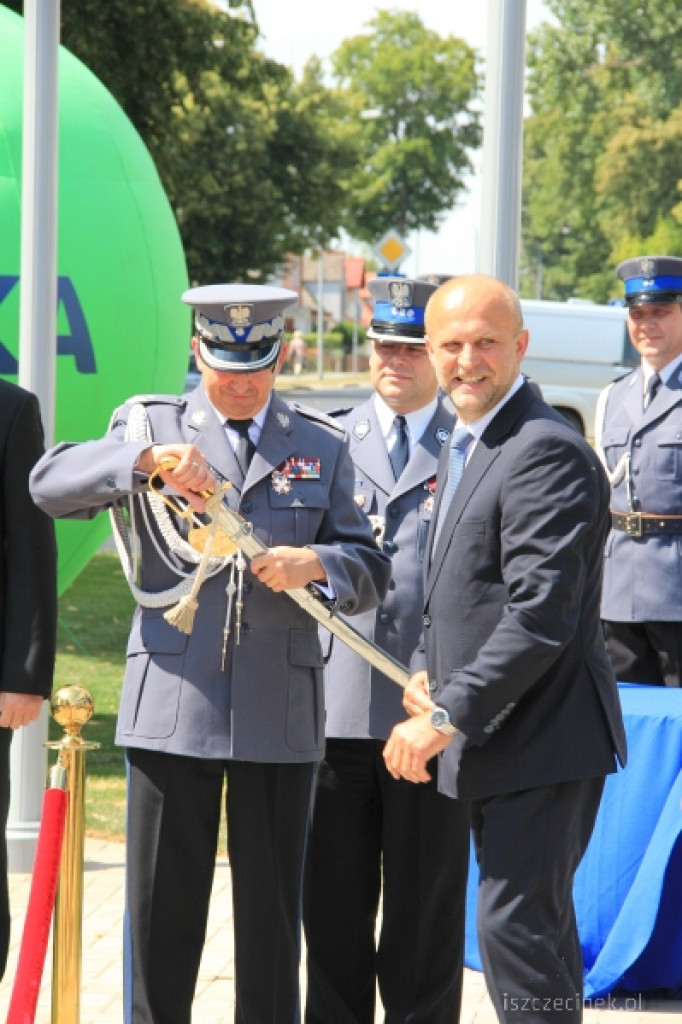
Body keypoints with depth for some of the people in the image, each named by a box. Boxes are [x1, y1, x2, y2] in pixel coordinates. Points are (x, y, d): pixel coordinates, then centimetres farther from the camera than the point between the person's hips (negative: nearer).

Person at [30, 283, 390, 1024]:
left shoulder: (322, 448, 11)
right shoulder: (151, 425, 6)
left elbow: (370, 571, 7)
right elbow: (51, 485, -9)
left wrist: (317, 564, -16)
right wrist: (147, 458, -25)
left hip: (281, 711, 1)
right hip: (172, 705, -1)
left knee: (270, 908, 6)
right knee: (161, 906, 4)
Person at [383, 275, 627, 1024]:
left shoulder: (547, 451, -17)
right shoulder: (463, 449, 16)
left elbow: (541, 617, -23)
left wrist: (447, 718, -21)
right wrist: (425, 670, 6)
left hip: (540, 738, -10)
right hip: (494, 740, 10)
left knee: (515, 926, -12)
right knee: (534, 927, 16)